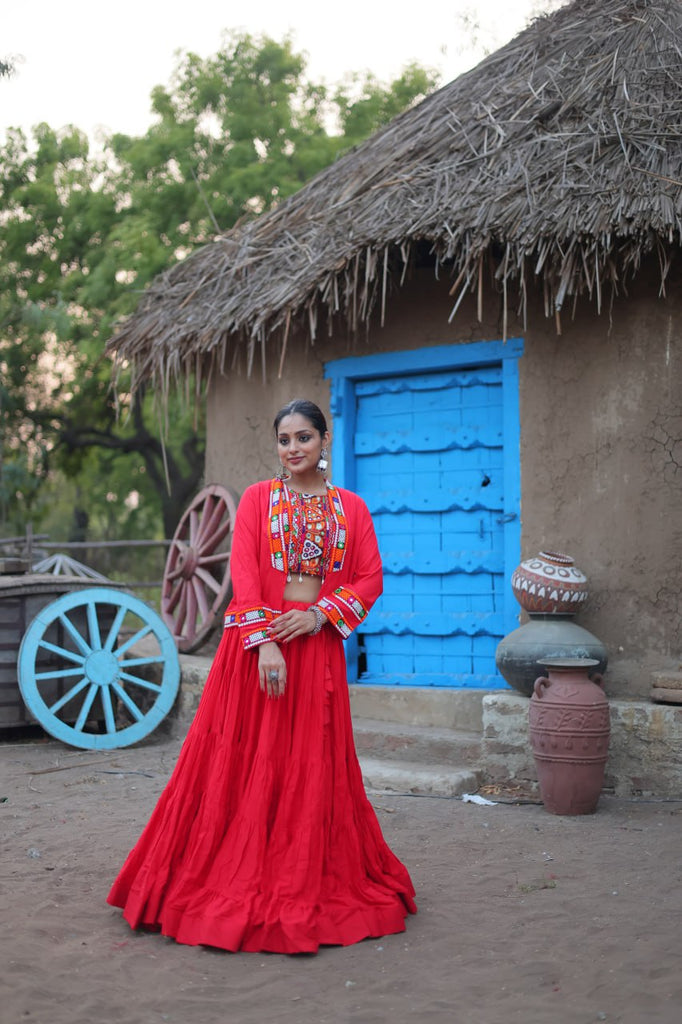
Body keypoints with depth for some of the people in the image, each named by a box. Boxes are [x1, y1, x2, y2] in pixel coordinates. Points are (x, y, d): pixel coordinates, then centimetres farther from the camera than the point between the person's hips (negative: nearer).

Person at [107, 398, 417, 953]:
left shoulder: (351, 508, 10)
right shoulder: (258, 498, 5)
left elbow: (370, 580, 5)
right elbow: (244, 573, -5)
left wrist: (320, 615, -11)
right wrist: (265, 642, -17)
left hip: (318, 648, 2)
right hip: (256, 642, -1)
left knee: (313, 768, 4)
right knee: (248, 763, -1)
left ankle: (306, 886, 15)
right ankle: (239, 884, 8)